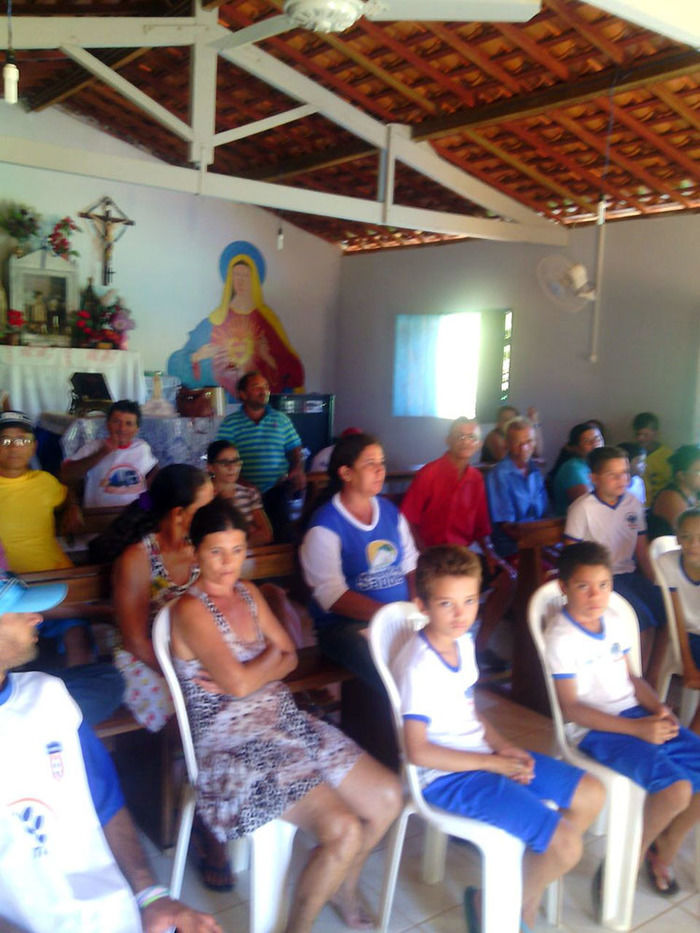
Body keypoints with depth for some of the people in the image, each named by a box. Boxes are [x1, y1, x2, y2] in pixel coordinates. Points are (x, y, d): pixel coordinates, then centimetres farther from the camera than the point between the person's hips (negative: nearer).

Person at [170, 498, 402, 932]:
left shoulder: (248, 594, 10)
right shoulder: (191, 610, -15)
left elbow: (289, 657, 9)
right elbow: (239, 683, -22)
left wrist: (250, 673, -11)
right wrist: (270, 657, -3)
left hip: (285, 720, 8)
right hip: (235, 746, -8)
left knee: (388, 797, 2)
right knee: (343, 829, -21)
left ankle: (345, 887, 29)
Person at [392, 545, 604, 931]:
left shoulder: (463, 642, 3)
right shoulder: (418, 667, -23)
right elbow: (418, 751, -23)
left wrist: (502, 746, -2)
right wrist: (494, 764, -17)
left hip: (483, 754, 9)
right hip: (447, 776, -9)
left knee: (591, 795, 10)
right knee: (566, 845, -15)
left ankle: (525, 894, 21)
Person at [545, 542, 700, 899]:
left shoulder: (613, 621, 7)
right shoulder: (560, 638, -15)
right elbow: (571, 708, -16)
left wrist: (659, 709, -4)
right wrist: (638, 729, -20)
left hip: (636, 716, 8)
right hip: (594, 730, -8)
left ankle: (664, 851, 17)